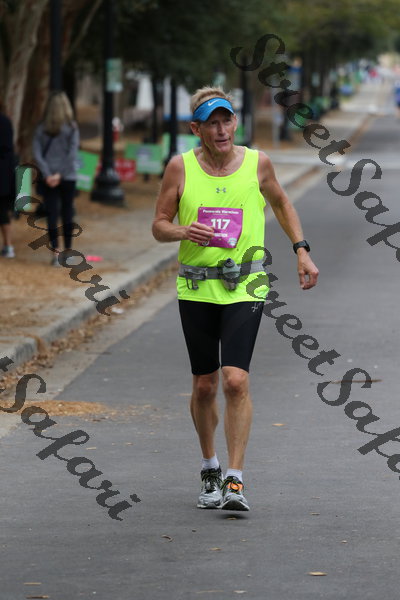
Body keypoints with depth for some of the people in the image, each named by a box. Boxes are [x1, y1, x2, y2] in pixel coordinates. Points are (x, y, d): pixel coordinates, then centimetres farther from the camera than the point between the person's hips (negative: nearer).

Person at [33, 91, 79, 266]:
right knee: (67, 214, 11)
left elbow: (37, 153, -7)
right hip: (68, 178, -1)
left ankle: (55, 253, -5)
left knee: (52, 215, 2)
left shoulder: (41, 129, 0)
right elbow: (72, 154, -12)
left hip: (48, 180, 1)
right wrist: (60, 174, -10)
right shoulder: (71, 129, -6)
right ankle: (68, 251, 19)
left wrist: (47, 174, -10)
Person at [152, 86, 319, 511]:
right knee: (204, 386, 7)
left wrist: (301, 250, 10)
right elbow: (159, 226, 4)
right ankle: (209, 469, 29)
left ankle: (235, 480, -13)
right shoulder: (181, 167, -3)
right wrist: (183, 231, -18)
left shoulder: (256, 164, -1)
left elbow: (280, 203, 19)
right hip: (196, 288, 1)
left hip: (245, 287, -1)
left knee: (235, 380, -15)